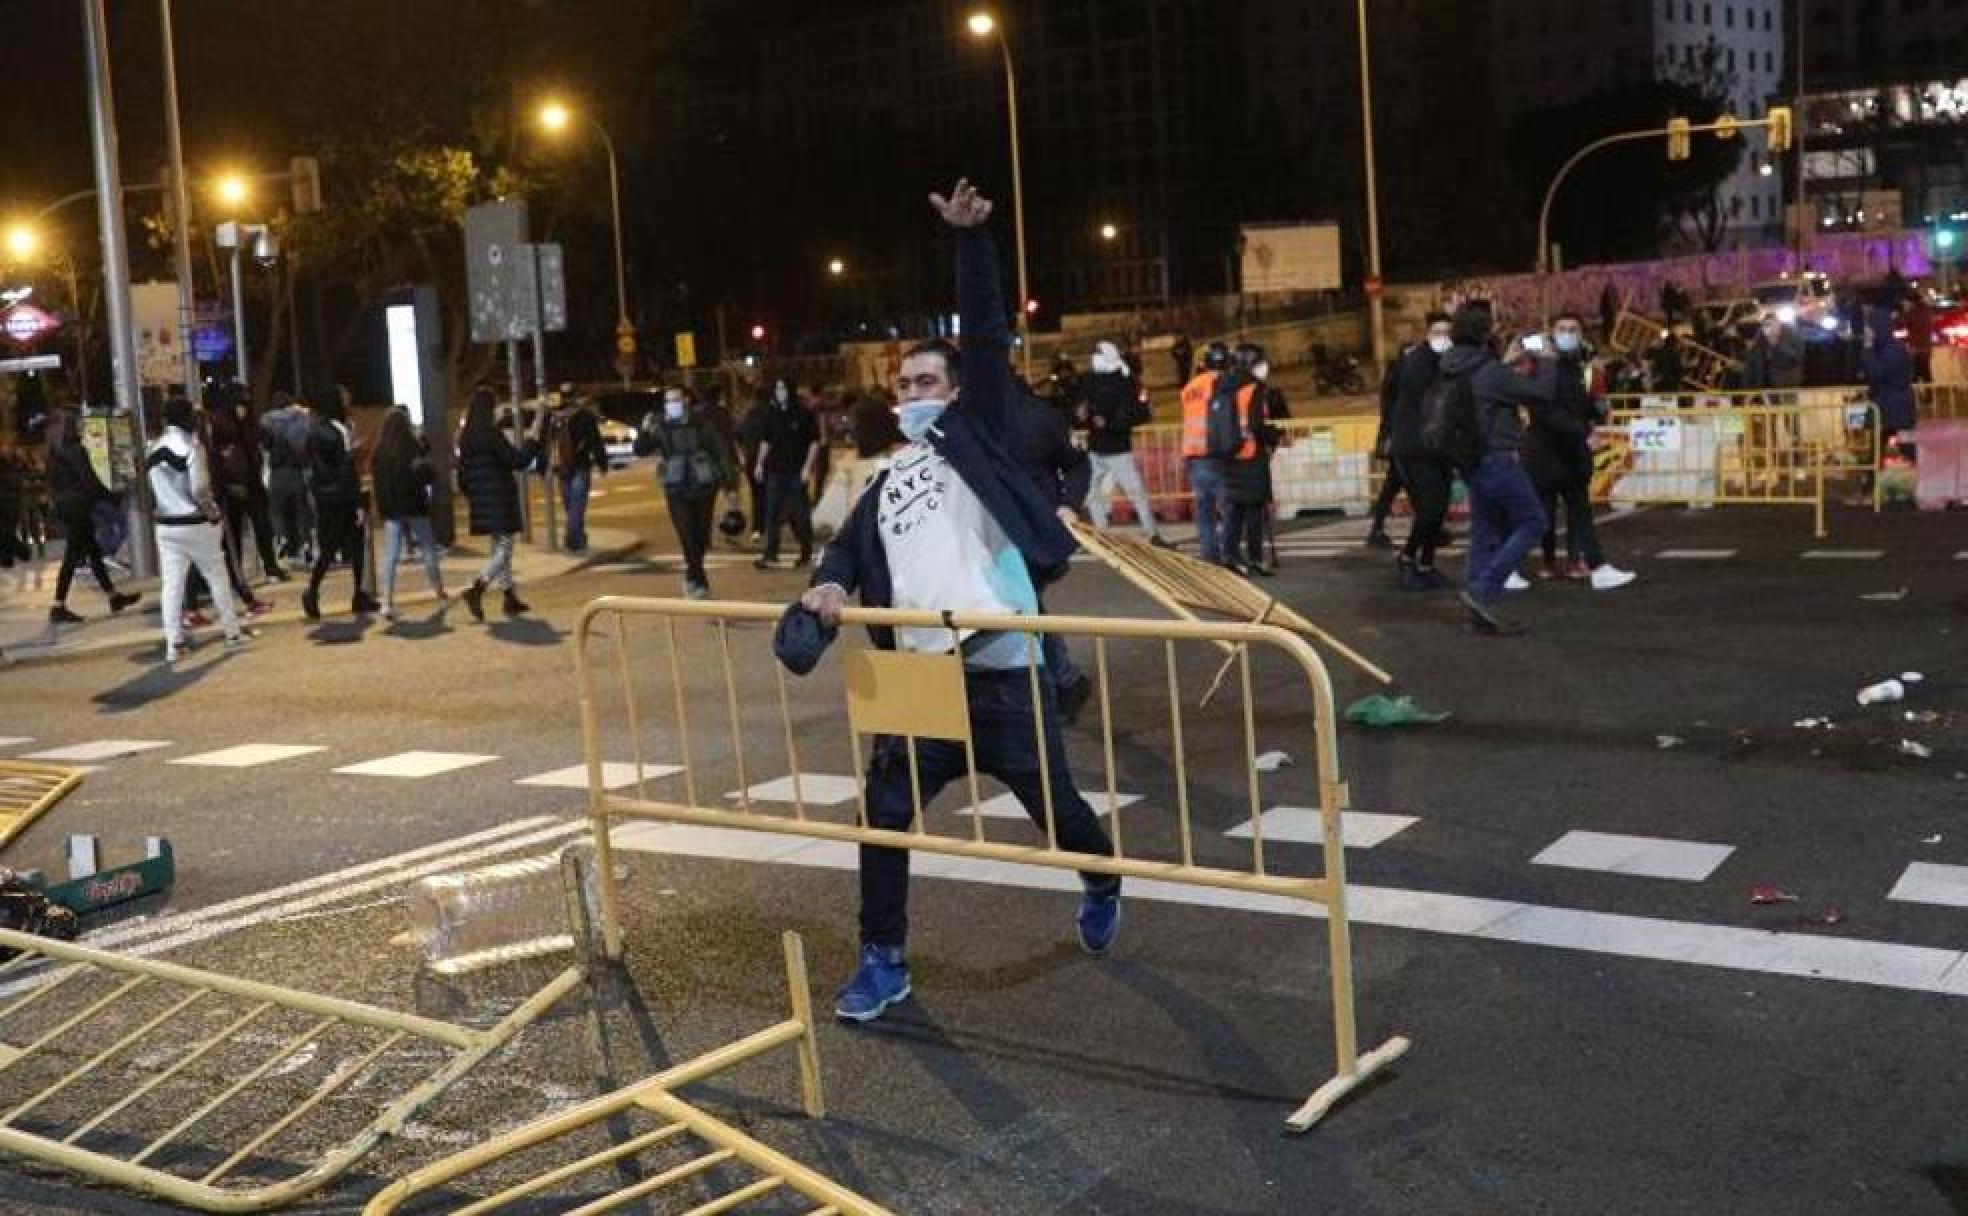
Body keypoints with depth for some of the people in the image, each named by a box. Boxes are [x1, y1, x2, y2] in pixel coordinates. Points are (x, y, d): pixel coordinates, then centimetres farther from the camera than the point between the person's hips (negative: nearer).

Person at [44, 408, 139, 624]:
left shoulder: (55, 452, 11)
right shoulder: (74, 450, -15)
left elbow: (54, 484, 15)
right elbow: (90, 481, -18)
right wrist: (111, 499, -9)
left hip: (64, 508, 9)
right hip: (78, 509, -9)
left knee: (94, 553, 15)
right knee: (72, 558, -5)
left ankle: (114, 597, 22)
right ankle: (58, 608, -4)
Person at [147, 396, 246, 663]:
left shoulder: (153, 450, 5)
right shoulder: (192, 447, -13)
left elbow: (151, 491, 7)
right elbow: (200, 489, -16)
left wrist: (162, 509, 15)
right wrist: (213, 513, -4)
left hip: (166, 526, 5)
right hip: (196, 524, -5)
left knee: (172, 585, 3)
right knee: (217, 578, 10)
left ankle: (173, 643, -1)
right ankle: (233, 633, 18)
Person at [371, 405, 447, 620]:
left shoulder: (380, 450, -2)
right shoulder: (414, 447, -13)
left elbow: (374, 475, 4)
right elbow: (430, 475, -13)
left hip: (389, 509, 3)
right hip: (414, 507, -3)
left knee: (390, 556, 1)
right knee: (428, 550, 15)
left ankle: (388, 603, -8)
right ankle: (439, 592, 28)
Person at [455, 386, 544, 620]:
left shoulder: (465, 437, 7)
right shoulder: (491, 434, -17)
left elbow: (462, 473, 12)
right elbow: (518, 460, -20)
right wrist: (535, 432, -16)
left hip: (481, 504, 8)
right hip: (500, 503, -8)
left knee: (499, 549, 16)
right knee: (503, 550, -4)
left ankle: (511, 600, 19)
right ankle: (476, 590, -20)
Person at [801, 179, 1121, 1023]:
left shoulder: (973, 432, 6)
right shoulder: (885, 486, 20)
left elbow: (987, 337, -4)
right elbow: (851, 548, 13)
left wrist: (970, 238, -13)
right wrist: (829, 586, -12)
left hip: (1003, 670, -4)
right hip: (923, 678, 5)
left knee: (1053, 803, 10)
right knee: (884, 814, 1)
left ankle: (1102, 889, 40)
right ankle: (884, 962, 16)